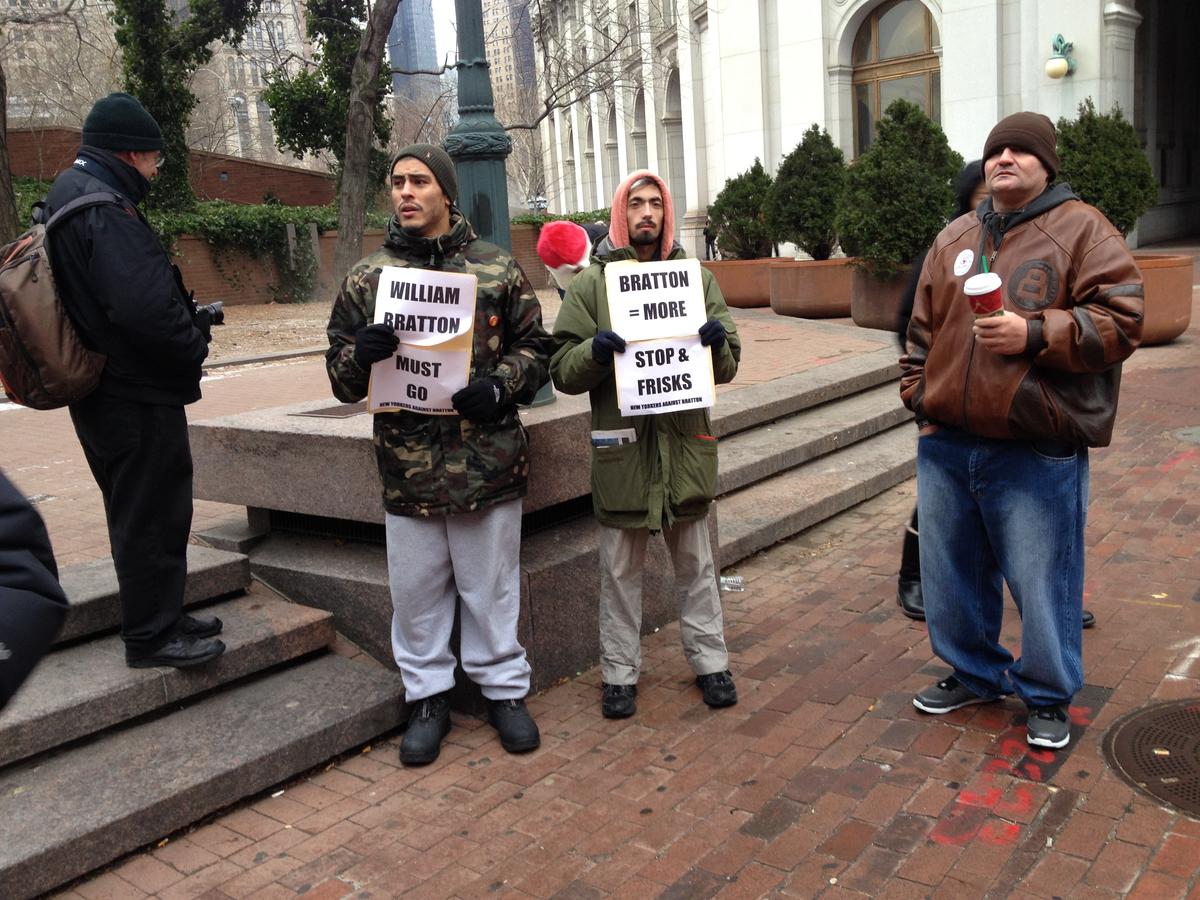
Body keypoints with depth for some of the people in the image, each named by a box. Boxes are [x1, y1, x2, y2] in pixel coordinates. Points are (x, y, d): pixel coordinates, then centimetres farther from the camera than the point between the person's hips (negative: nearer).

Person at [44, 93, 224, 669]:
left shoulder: (68, 196, 14)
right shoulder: (104, 210, -20)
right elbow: (145, 306, -31)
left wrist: (189, 321, 9)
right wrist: (194, 343, -12)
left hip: (104, 394, 10)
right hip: (137, 395, -10)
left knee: (138, 509, 19)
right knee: (152, 513, 0)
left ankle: (159, 616, 31)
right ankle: (153, 635, 12)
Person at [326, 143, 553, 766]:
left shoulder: (498, 269, 3)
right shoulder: (367, 276, 6)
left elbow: (533, 348, 7)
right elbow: (341, 374, 7)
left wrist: (499, 386, -13)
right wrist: (361, 353, -16)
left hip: (487, 459, -1)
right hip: (406, 463, 2)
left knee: (492, 585, 11)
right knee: (417, 588, 11)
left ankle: (503, 689, 30)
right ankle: (428, 697, 29)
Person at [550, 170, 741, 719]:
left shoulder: (697, 278, 9)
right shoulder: (591, 282, 3)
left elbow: (727, 366, 10)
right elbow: (564, 371, -1)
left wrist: (717, 342, -12)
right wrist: (595, 350, -21)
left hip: (685, 440, 2)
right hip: (621, 443, -1)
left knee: (695, 562, 14)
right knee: (620, 568, 9)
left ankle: (709, 661, 29)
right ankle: (620, 673, 23)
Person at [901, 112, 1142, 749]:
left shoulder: (1082, 230, -1)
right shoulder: (953, 240, 15)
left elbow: (1120, 321, -11)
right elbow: (923, 331, 18)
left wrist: (1034, 334, -21)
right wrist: (920, 398, 9)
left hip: (1038, 454, -5)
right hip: (946, 446, 6)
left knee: (1041, 581, 5)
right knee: (952, 575, 16)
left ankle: (1047, 696, 27)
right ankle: (973, 674, 37)